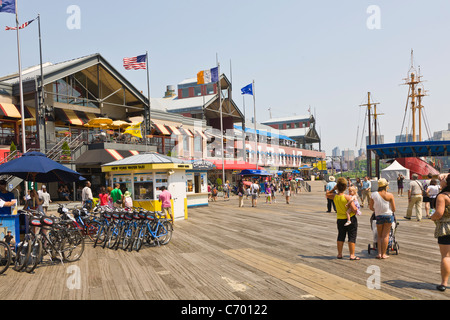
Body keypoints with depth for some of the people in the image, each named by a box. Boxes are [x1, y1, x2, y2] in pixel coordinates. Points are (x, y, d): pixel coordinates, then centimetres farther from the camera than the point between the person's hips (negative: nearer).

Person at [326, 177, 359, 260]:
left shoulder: (334, 196, -7)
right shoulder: (347, 197, -20)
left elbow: (327, 194, 17)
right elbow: (354, 209, -23)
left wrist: (333, 189, 5)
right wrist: (356, 209, -1)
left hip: (340, 219, 4)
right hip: (351, 219, -4)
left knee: (341, 236, 15)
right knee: (352, 237, 4)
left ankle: (339, 254, 21)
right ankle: (352, 255, 6)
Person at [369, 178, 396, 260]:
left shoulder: (374, 195, -6)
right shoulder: (390, 195, -8)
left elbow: (371, 207, 1)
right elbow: (394, 209, -4)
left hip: (379, 216, 1)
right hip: (389, 216, -1)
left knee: (379, 235, 15)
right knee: (385, 235, 7)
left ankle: (379, 253, 8)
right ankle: (383, 254, 9)